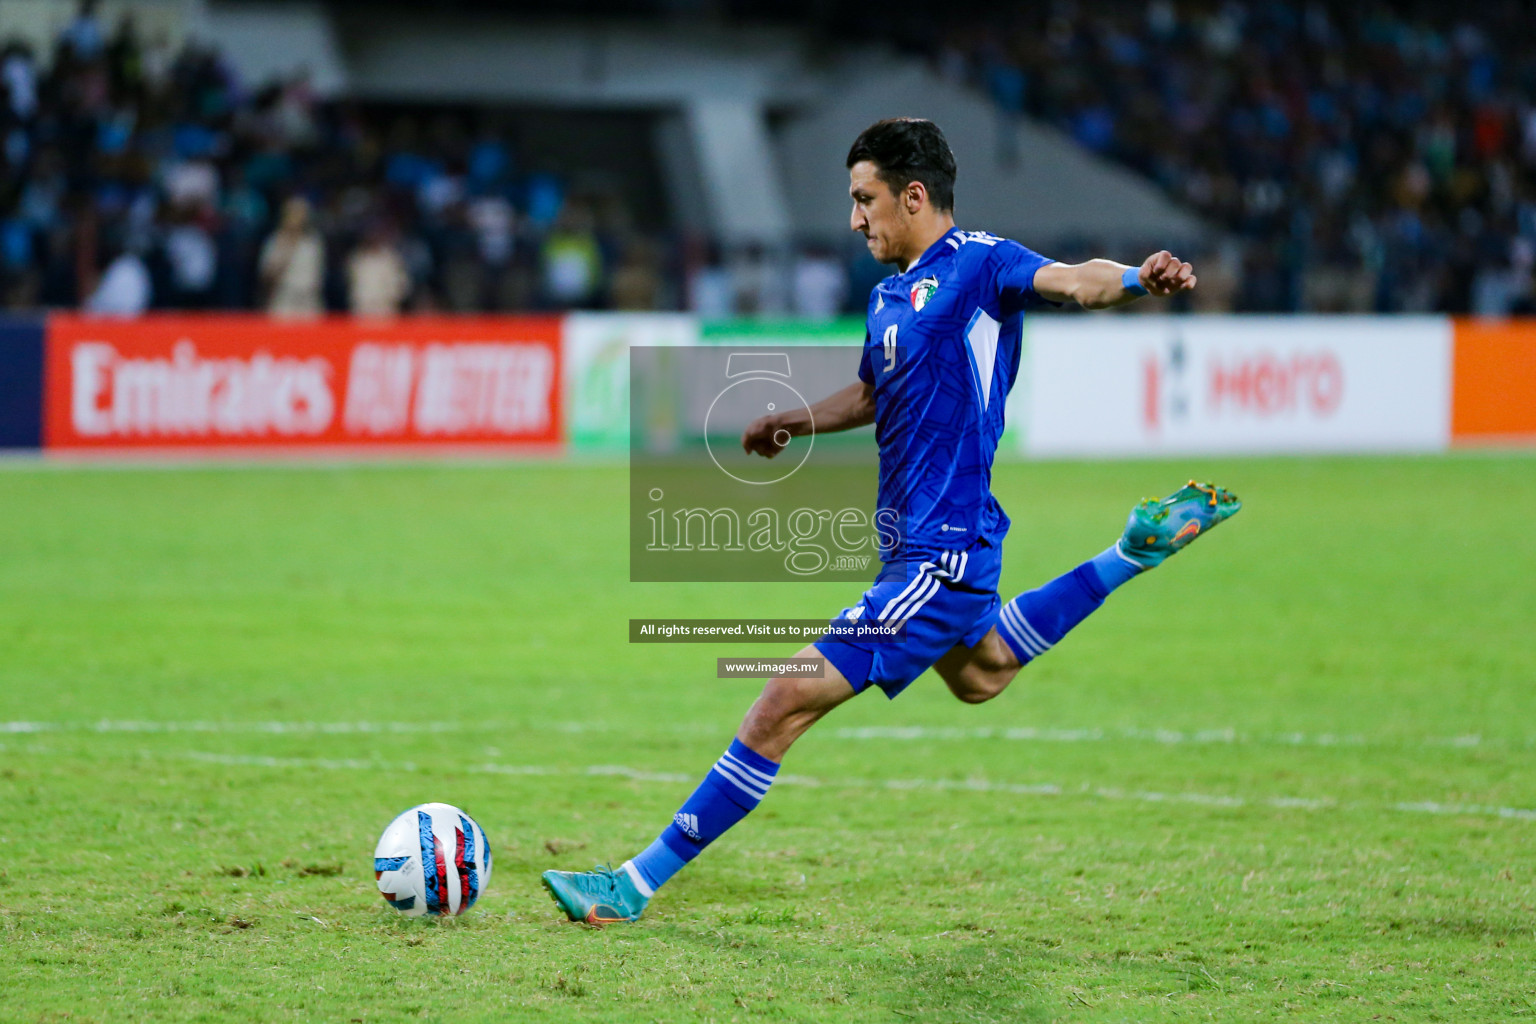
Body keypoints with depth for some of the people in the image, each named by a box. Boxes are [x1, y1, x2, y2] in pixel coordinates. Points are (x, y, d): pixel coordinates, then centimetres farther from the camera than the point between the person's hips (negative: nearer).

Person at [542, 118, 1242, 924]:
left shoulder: (977, 264, -13)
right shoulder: (890, 294, 12)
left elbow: (1069, 281, -33)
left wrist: (1138, 278, -52)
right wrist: (798, 421, 15)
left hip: (941, 553, -10)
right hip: (912, 539, 10)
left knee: (788, 702, -12)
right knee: (979, 675, 36)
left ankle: (641, 882, -8)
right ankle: (1136, 553, 41)